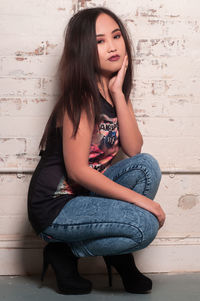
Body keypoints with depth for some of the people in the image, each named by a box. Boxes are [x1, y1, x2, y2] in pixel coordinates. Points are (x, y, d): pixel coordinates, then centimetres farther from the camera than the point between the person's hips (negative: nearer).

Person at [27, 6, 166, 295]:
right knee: (145, 225, -22)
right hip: (54, 206, -8)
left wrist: (118, 93, -12)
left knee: (147, 166, -11)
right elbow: (77, 170, -23)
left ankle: (120, 255, 2)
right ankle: (64, 252, -1)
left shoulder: (116, 92, 6)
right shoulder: (82, 98, -20)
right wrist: (140, 199, -22)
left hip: (86, 192, 8)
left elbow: (134, 149, -6)